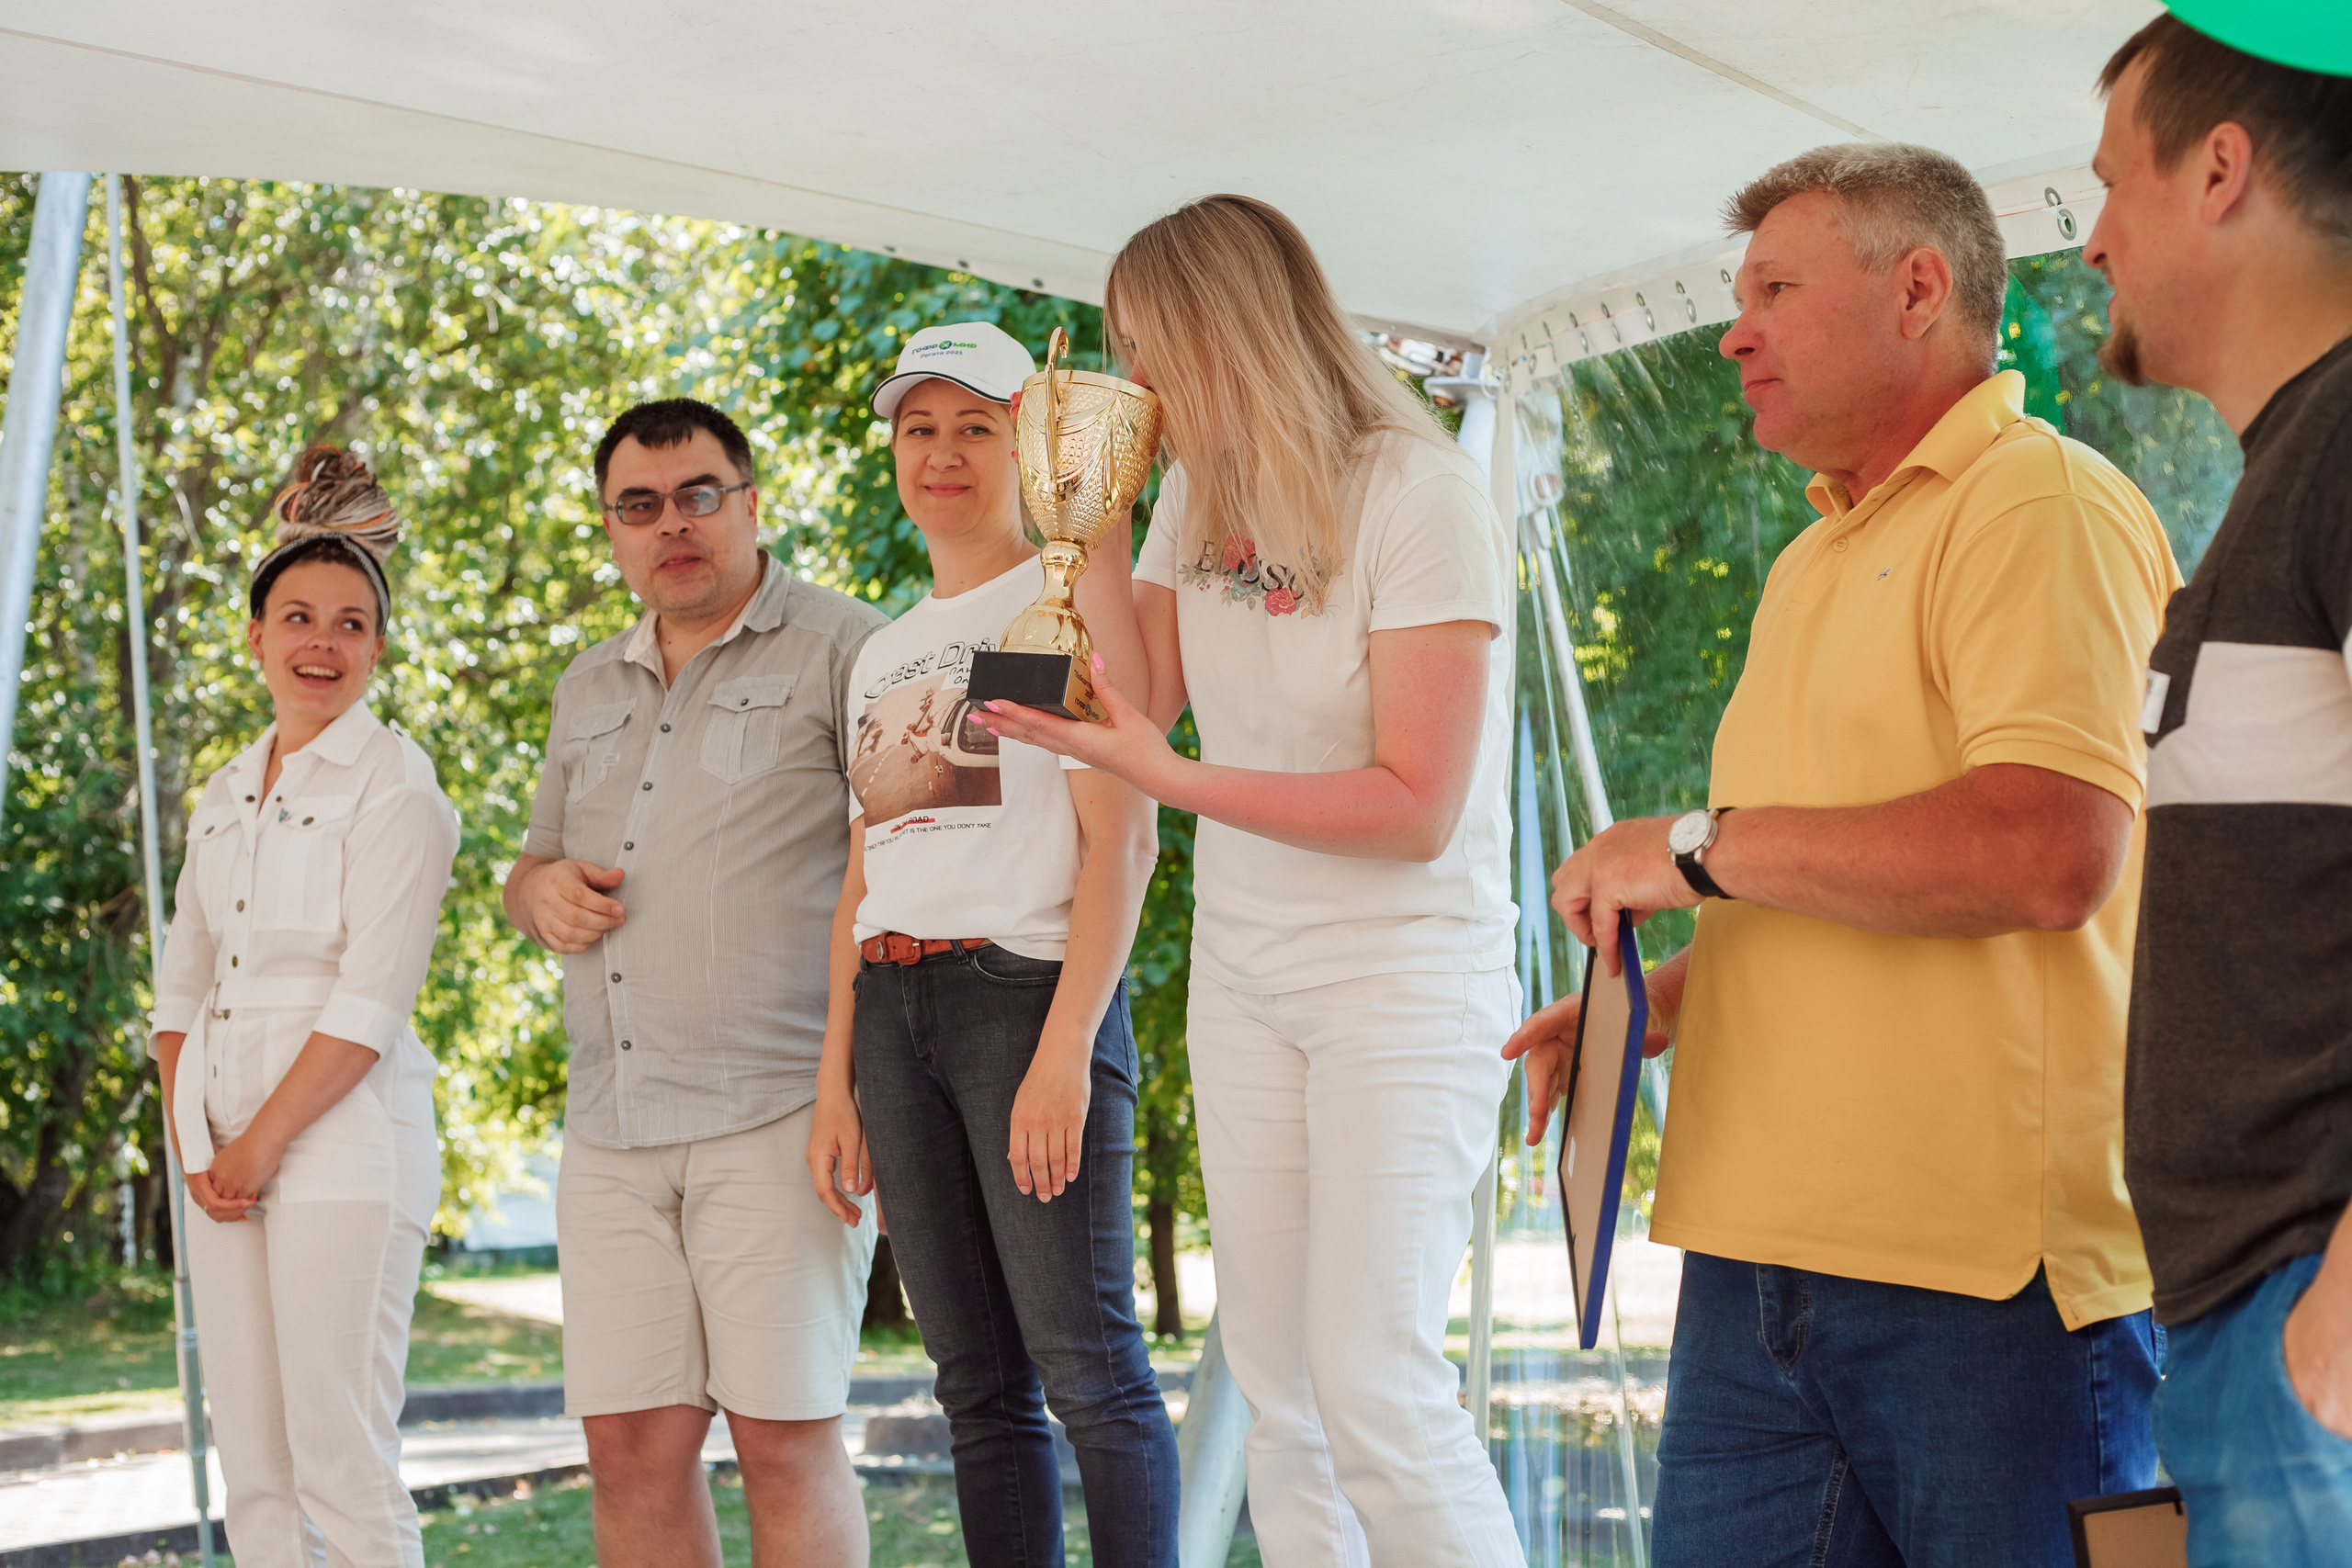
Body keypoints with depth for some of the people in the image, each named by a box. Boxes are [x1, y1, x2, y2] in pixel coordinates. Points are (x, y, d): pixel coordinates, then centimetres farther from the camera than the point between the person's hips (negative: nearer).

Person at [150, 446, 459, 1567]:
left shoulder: (394, 783, -4)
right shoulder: (225, 794, 17)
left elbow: (370, 1000, -12)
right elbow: (182, 983, 18)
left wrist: (263, 1141, -13)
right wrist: (191, 1140, 4)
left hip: (343, 1139, -7)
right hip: (228, 1148, 7)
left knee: (343, 1467, -8)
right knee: (253, 1473, 6)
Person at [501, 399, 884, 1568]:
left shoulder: (842, 650, 0)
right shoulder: (589, 689, 22)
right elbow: (534, 867, 31)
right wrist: (542, 890, 6)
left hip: (776, 1117, -6)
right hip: (611, 1124, 6)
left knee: (783, 1437, -6)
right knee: (630, 1445, 4)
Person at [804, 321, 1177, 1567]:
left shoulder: (1066, 600, 1)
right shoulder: (882, 654, 21)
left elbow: (1122, 838, -8)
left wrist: (1065, 1047, -18)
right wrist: (837, 1077, 13)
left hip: (1027, 987, -6)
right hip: (893, 1011, 6)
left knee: (1086, 1368, -10)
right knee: (980, 1387, 6)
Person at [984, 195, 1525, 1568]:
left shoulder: (1420, 492, -16)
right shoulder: (1200, 492, 7)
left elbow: (1414, 810, -18)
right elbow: (1144, 698, 4)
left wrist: (1168, 777, -23)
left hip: (1405, 976, -7)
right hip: (1244, 975, 7)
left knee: (1375, 1377, -14)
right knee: (1277, 1386, 6)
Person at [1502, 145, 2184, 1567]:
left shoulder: (2040, 505, -8)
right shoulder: (1820, 559, 22)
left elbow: (2050, 852, -24)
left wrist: (1702, 846, -14)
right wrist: (1660, 1001, 14)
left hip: (1987, 1277, -8)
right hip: (1761, 1256, 9)